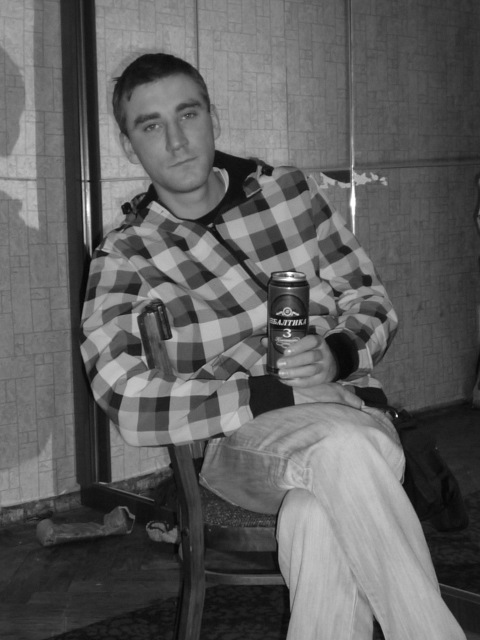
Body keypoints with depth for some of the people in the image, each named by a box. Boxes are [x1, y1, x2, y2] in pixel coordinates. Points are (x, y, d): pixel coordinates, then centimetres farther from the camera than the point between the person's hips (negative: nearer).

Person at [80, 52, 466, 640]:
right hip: (237, 439, -1)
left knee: (317, 518, -34)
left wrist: (336, 356, -12)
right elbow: (127, 402, -12)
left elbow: (372, 303, 13)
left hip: (342, 406, 2)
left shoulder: (289, 191, 12)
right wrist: (279, 394, -20)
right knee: (346, 449, -35)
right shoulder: (123, 258, 3)